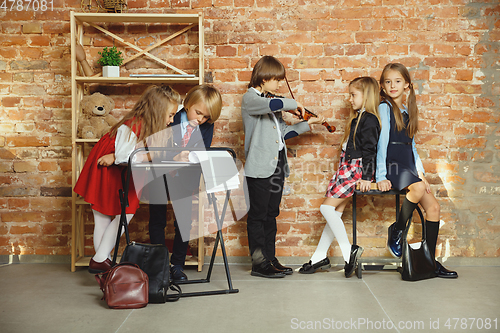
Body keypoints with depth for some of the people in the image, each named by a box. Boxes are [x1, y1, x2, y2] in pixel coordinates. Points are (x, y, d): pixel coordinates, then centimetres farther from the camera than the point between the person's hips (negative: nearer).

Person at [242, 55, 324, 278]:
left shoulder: (272, 101, 18)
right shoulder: (250, 98, -8)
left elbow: (283, 133, 19)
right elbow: (273, 105, -31)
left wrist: (308, 124, 16)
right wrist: (293, 104, -14)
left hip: (276, 166, 8)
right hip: (259, 167, -8)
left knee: (271, 215, 13)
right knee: (257, 215, 0)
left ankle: (270, 259, 20)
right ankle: (259, 263, 5)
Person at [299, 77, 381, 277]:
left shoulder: (369, 120, -12)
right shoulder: (358, 118, 18)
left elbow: (369, 150, -18)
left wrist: (366, 177, -22)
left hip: (356, 168, -9)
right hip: (347, 168, 10)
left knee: (328, 207, -13)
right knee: (336, 211, 7)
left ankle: (348, 250, -11)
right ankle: (320, 257, 10)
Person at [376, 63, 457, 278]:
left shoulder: (407, 111, 18)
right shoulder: (384, 107, -2)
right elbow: (382, 142, -10)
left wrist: (421, 173, 12)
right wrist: (381, 176, -15)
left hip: (407, 167, 7)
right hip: (391, 165, -7)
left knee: (433, 206, -4)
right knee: (417, 188, -33)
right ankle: (397, 230, -10)